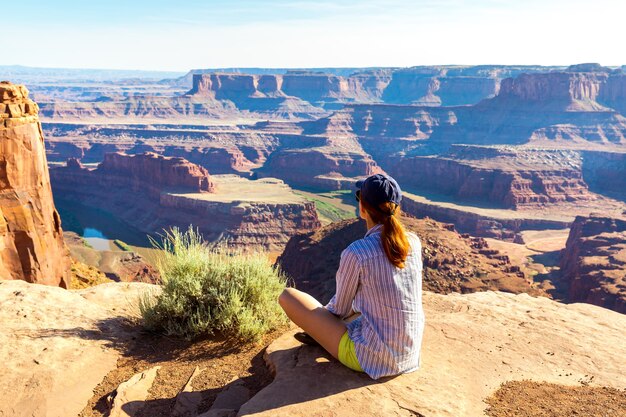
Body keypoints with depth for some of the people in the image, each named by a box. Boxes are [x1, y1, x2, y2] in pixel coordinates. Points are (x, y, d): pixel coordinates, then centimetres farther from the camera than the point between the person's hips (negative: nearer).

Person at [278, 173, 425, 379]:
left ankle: (319, 333, 34)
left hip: (370, 356, -6)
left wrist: (324, 312, 18)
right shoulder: (413, 242, -4)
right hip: (409, 353, 7)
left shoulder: (356, 253, -22)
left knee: (288, 296, 5)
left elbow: (340, 309, -6)